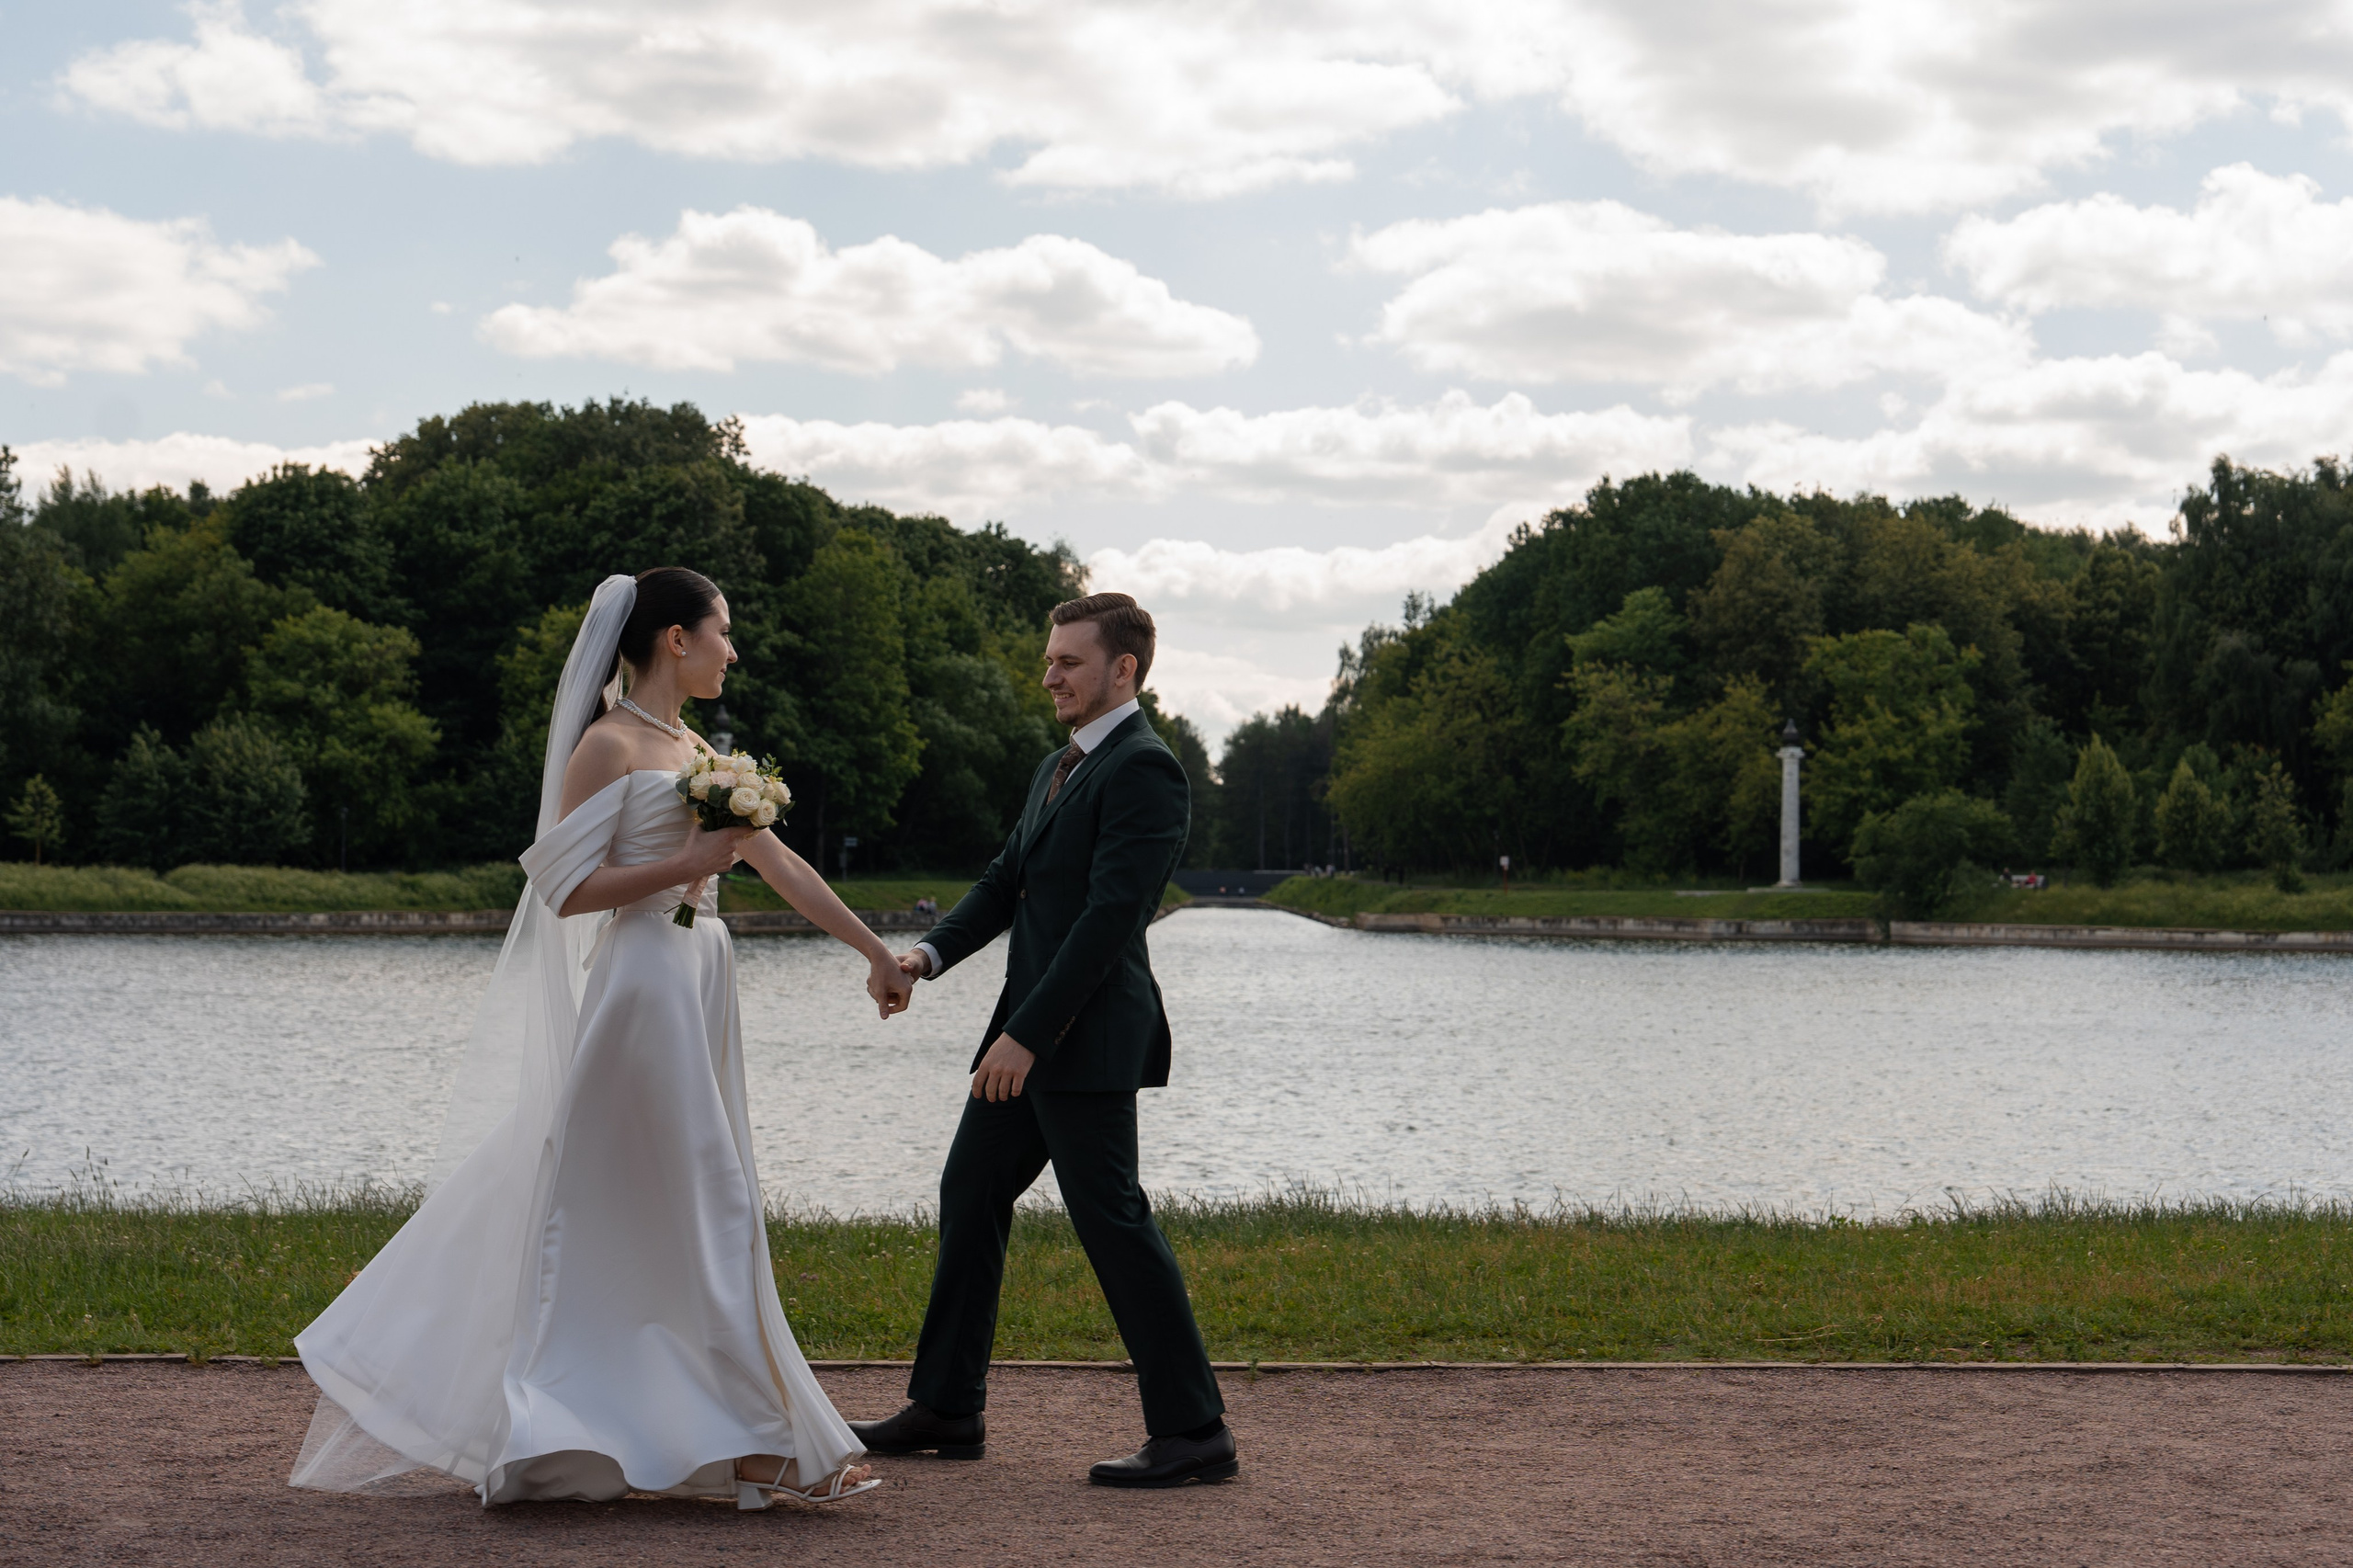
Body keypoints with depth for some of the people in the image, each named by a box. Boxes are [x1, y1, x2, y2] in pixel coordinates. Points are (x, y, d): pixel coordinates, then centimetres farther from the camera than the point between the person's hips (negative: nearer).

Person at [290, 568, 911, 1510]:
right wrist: (684, 865, -17)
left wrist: (874, 950, 21)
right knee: (706, 1212, -7)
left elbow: (780, 864, 19)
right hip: (642, 984, -9)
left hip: (695, 989, 9)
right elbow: (568, 888, -14)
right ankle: (761, 1443, -4)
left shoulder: (693, 751, 16)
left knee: (607, 1221, 10)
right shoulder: (609, 745, -9)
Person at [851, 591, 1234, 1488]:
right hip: (1030, 1032, 10)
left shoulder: (1143, 769, -13)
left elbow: (1108, 915, -20)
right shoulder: (1058, 769, 19)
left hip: (1087, 1039, -10)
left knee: (1111, 1218, -9)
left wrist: (1026, 1034, -22)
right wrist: (930, 955, 0)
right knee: (969, 1196, 13)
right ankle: (946, 1410, 23)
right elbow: (1008, 880, 18)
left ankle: (1193, 1432, -3)